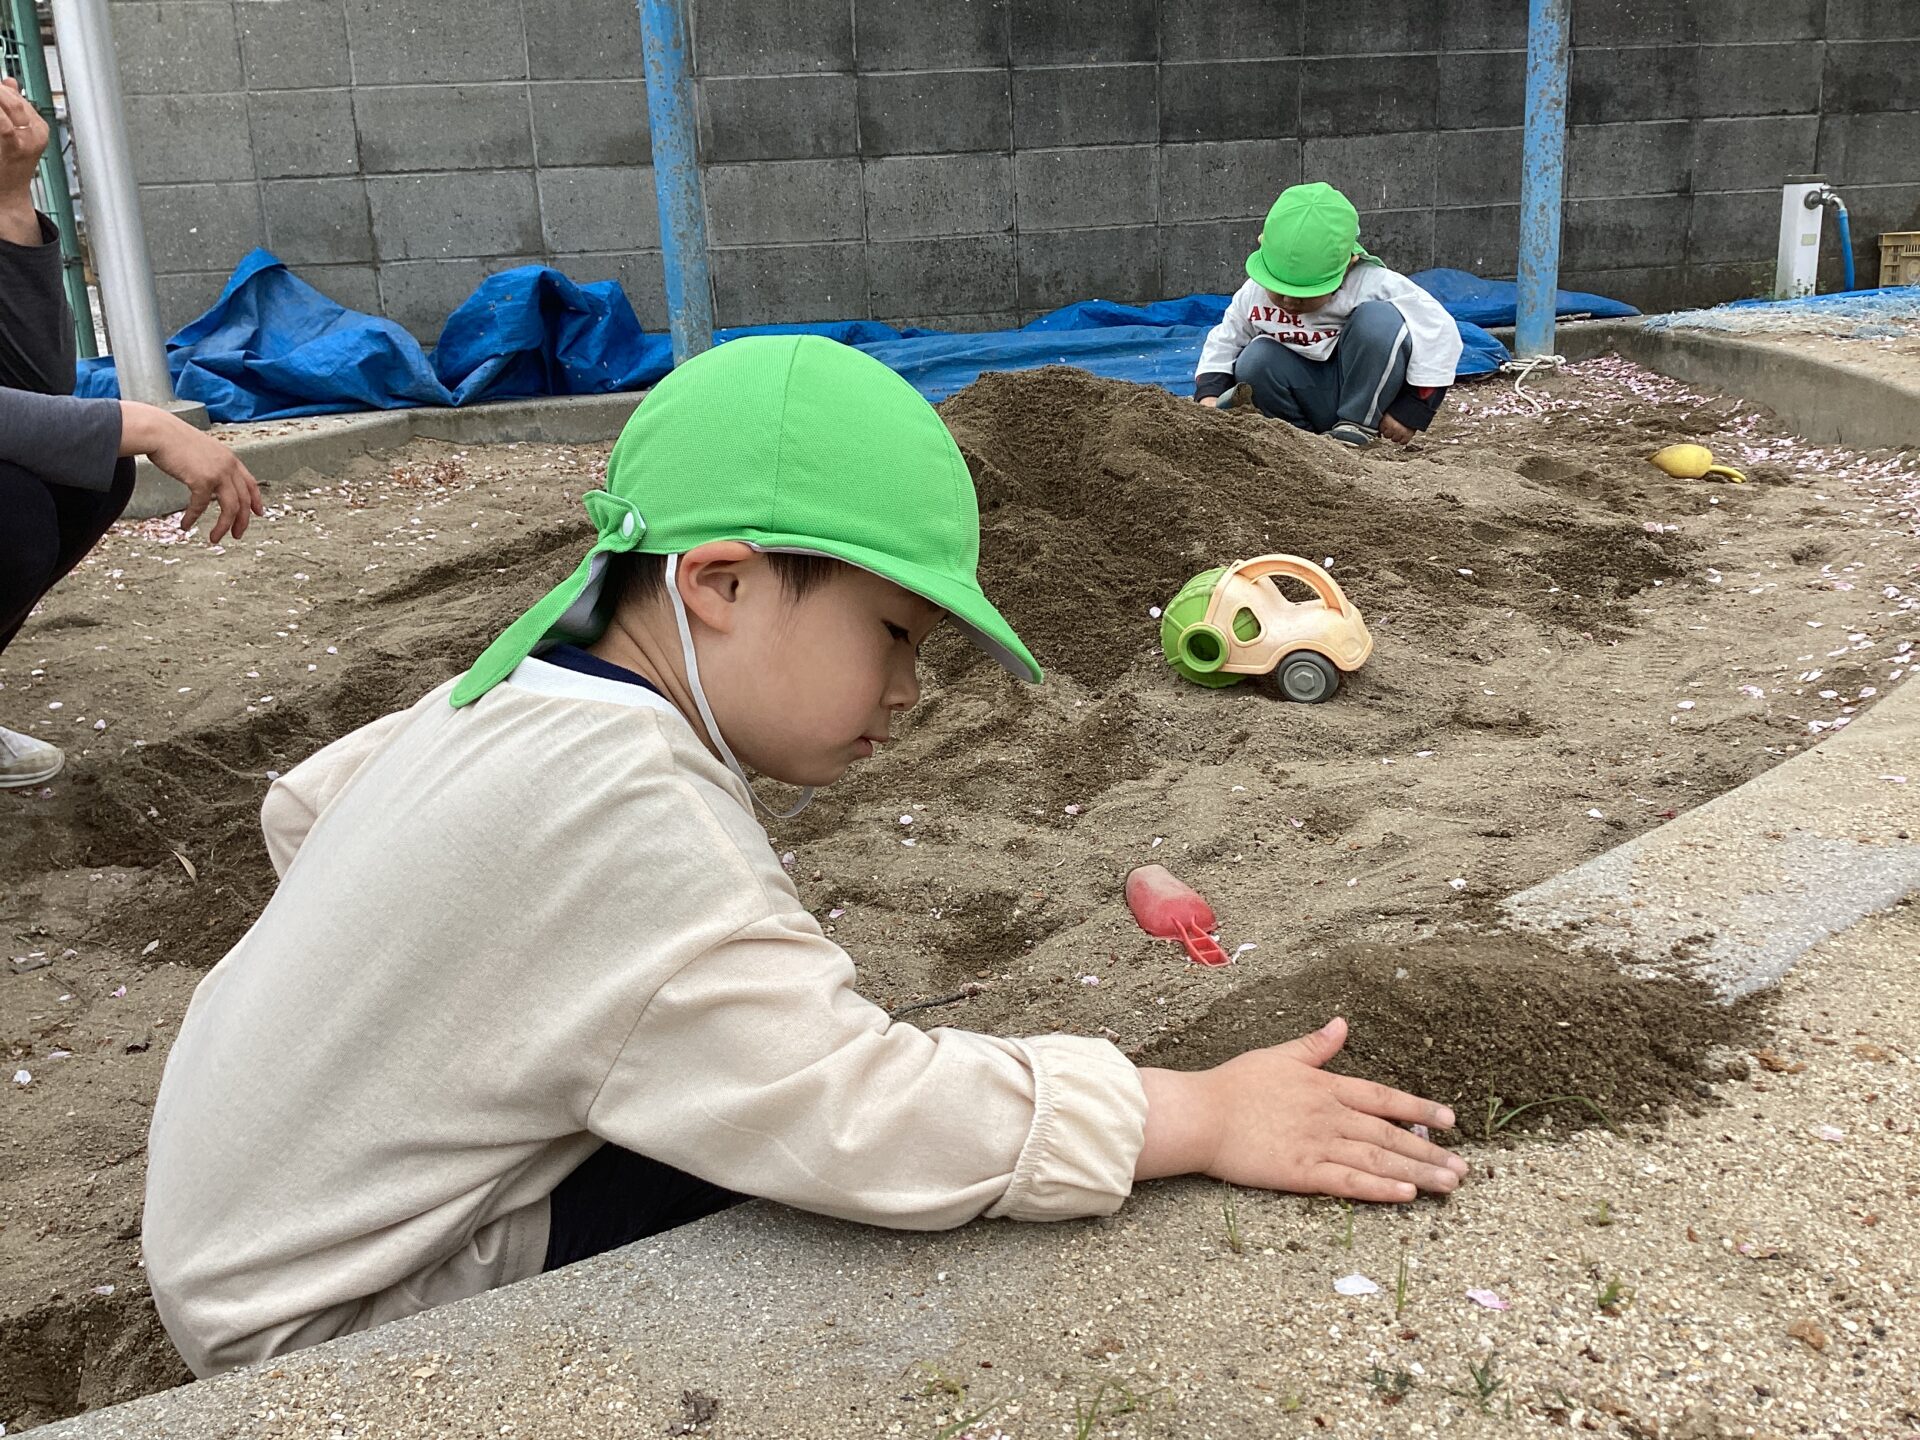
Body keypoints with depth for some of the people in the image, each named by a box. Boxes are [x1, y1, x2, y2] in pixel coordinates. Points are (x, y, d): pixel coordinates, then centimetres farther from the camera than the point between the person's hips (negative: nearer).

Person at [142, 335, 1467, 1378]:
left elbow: (304, 805, 15)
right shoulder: (626, 814, -33)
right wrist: (1200, 1117, -31)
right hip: (338, 1328, -9)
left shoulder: (533, 691, -1)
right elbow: (859, 1114, -38)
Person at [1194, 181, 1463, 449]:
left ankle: (1358, 425, -16)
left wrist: (1410, 414, -19)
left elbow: (1439, 335, -21)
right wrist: (1208, 395, -12)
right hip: (1311, 401, 3)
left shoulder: (1374, 286, -21)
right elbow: (1224, 342, 7)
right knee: (1255, 360, -24)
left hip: (1366, 392, -3)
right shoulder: (1253, 295, -9)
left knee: (1379, 317, -29)